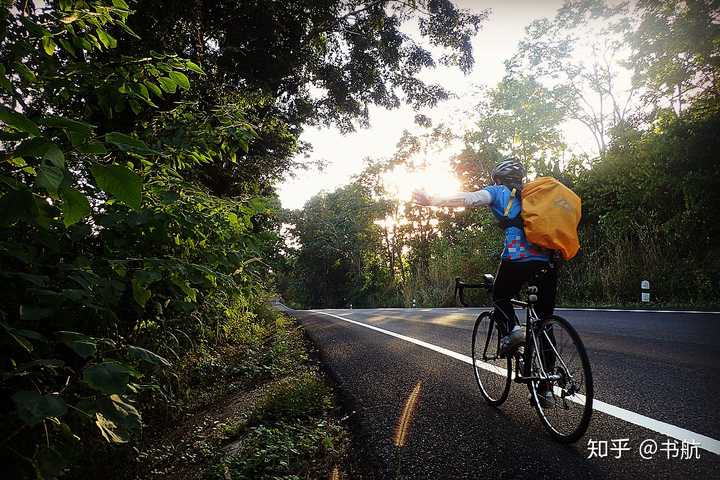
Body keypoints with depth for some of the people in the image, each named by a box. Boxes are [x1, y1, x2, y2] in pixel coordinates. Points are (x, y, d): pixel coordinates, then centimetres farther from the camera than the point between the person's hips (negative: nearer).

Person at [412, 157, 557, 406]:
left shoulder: (498, 192, 13)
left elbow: (467, 198, -5)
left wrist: (431, 200, -2)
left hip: (518, 259, -5)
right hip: (548, 262, 5)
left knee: (500, 298, 26)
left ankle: (513, 329, -5)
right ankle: (546, 389, 14)